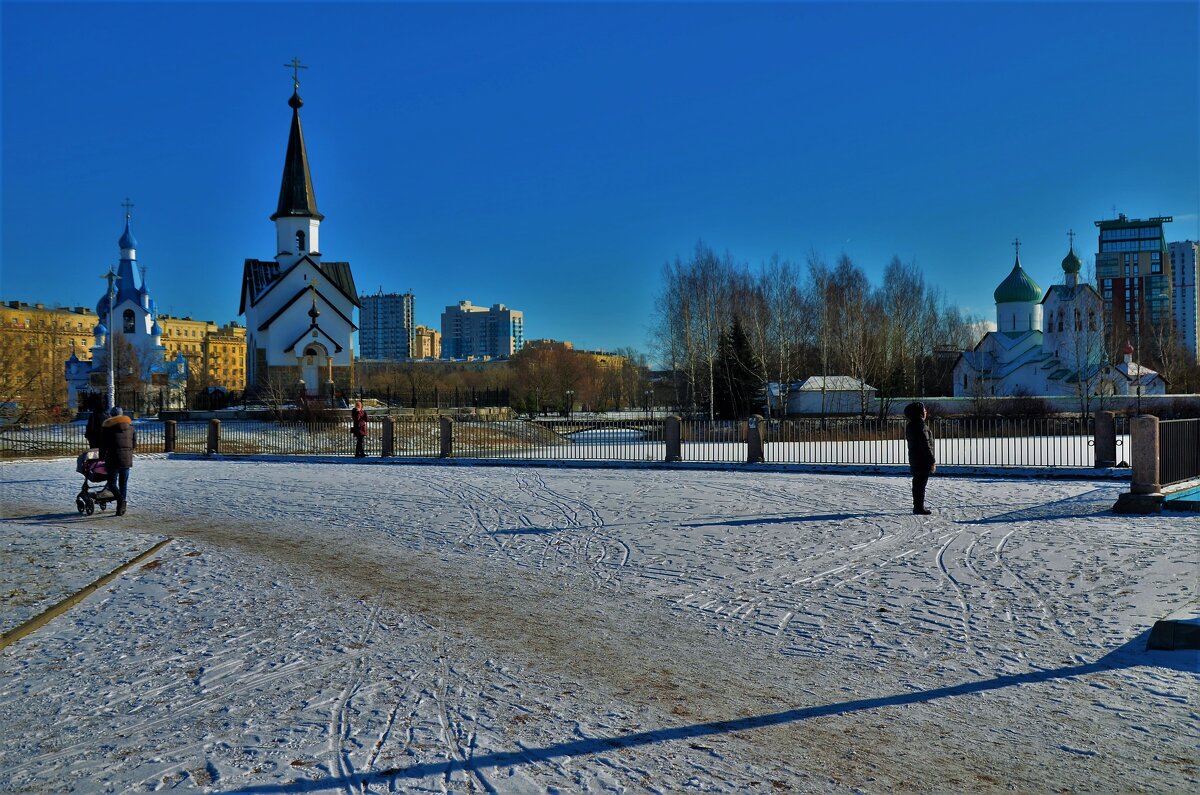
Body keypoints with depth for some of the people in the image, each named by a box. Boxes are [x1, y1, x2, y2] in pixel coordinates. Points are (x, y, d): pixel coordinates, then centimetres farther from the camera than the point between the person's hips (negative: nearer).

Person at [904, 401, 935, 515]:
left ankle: (918, 506, 22)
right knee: (921, 484, -5)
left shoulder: (911, 426, 12)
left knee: (917, 484, 15)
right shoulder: (921, 426, -18)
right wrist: (932, 461, -16)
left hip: (914, 460, 10)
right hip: (922, 461, -10)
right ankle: (919, 507, -2)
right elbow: (925, 445, -21)